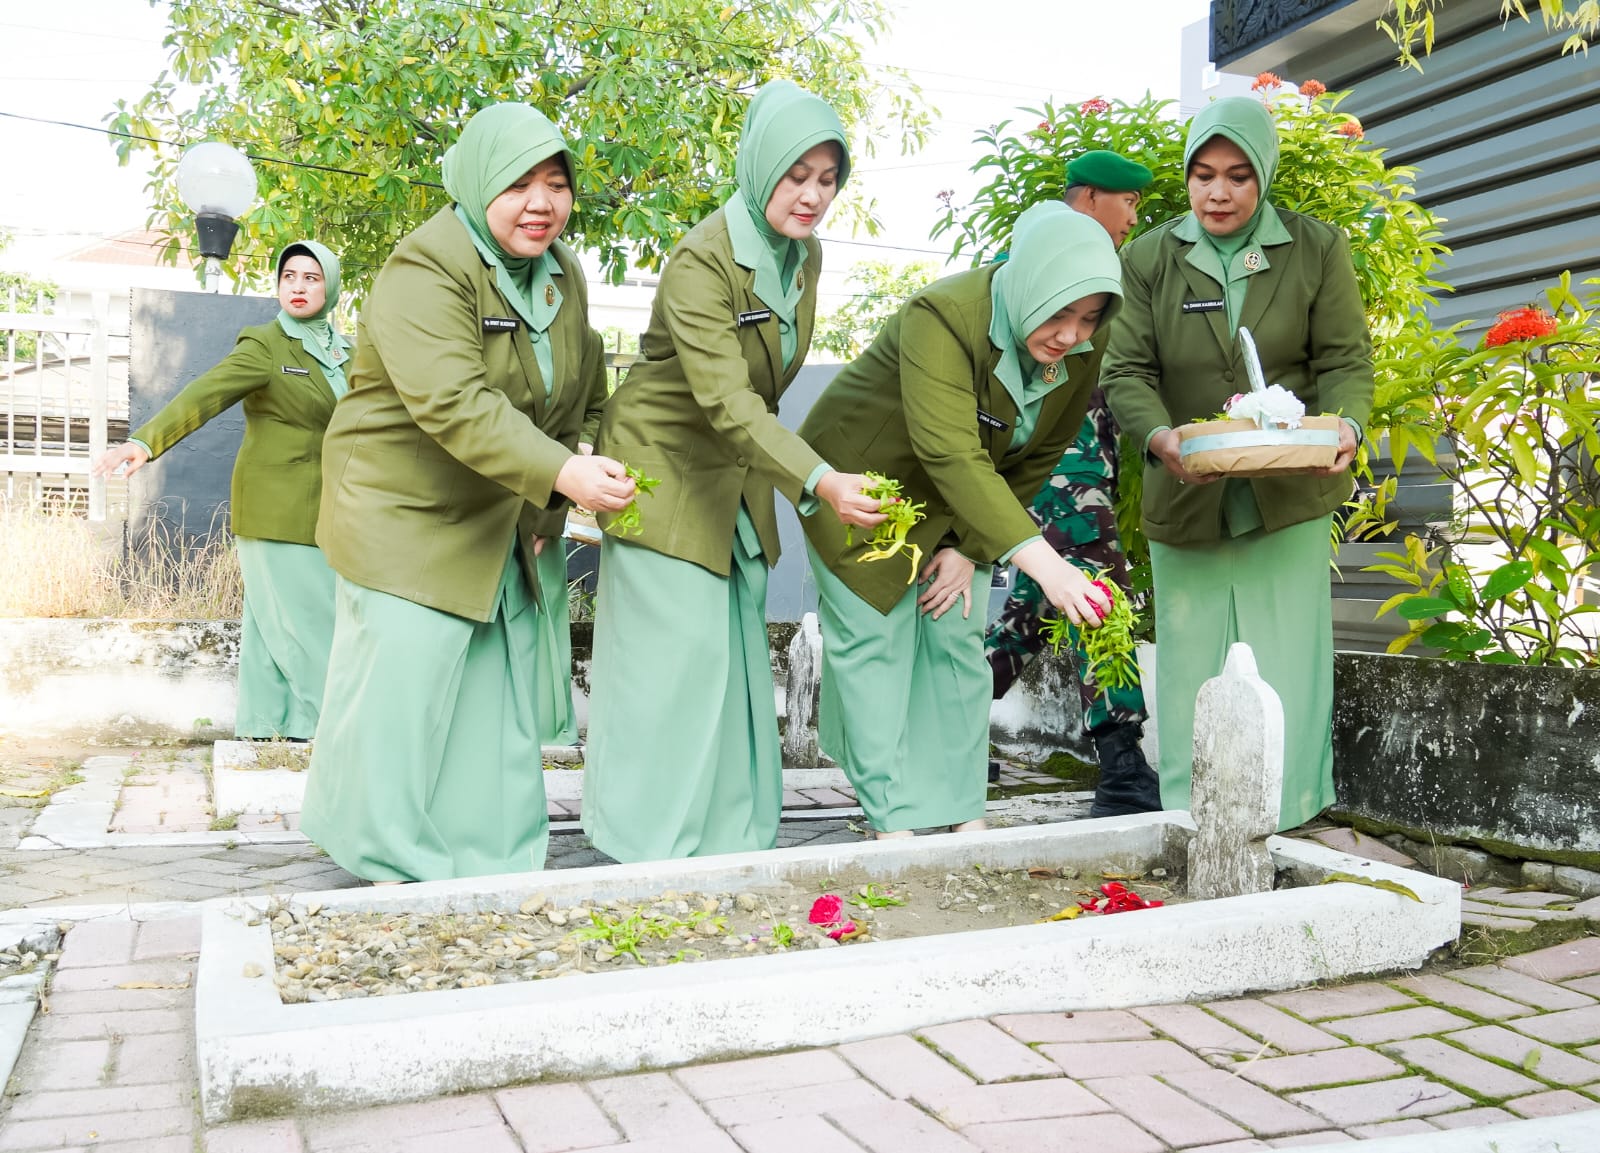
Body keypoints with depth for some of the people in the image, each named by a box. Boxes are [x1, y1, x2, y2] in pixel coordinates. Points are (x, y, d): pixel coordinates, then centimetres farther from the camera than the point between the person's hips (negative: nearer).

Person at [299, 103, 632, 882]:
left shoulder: (563, 275, 7)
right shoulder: (426, 268, -19)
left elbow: (585, 401, 15)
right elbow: (451, 402, -33)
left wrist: (551, 509, 5)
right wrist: (559, 472, -42)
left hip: (502, 527, 7)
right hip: (403, 516, -7)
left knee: (503, 689, 9)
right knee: (402, 683, -5)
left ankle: (498, 854, 22)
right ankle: (390, 862, 13)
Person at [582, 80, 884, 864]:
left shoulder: (803, 256, 2)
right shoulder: (702, 260, -23)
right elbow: (725, 398, -33)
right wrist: (817, 481, -43)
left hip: (738, 481, 7)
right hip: (665, 473, -7)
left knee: (737, 659, 9)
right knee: (673, 651, -6)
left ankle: (731, 836, 19)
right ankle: (651, 846, 7)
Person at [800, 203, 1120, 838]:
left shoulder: (1081, 353, -16)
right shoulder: (943, 316, -36)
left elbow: (1033, 463, -4)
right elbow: (951, 456, -46)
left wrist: (969, 548, -10)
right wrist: (1044, 563, -52)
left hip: (957, 505, 6)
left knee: (958, 641, 6)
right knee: (874, 643, -4)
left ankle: (964, 813, 15)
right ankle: (893, 821, 4)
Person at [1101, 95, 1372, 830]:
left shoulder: (1318, 251, 4)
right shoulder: (1148, 260, 4)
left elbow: (1345, 359, 3)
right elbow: (1126, 370, -2)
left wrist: (1345, 424, -20)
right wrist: (1159, 436, -23)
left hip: (1290, 498, 0)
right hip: (1185, 500, 1)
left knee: (1285, 673, -2)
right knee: (1191, 673, 5)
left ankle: (1285, 836, 10)